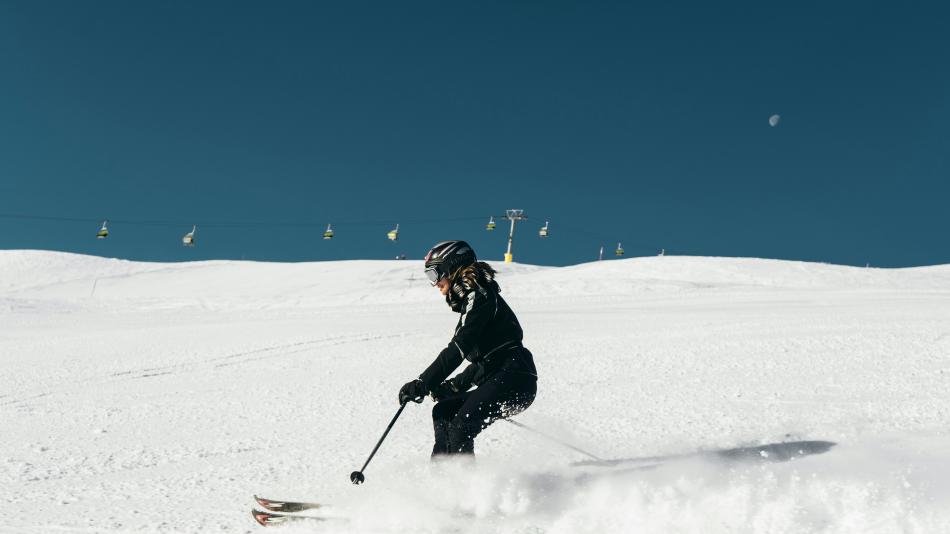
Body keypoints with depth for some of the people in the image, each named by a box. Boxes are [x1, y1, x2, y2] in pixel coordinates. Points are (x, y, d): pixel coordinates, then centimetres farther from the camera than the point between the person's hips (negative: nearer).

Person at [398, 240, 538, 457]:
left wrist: (422, 384, -18)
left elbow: (457, 350, -18)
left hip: (513, 380, -11)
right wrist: (454, 386, 20)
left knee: (460, 428, -19)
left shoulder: (478, 296, -9)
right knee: (443, 411, 11)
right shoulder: (471, 299, 21)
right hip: (498, 380, 11)